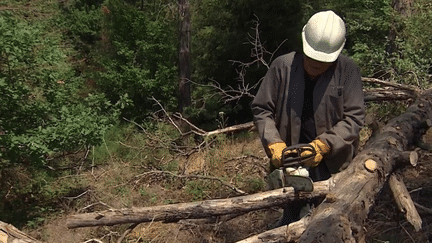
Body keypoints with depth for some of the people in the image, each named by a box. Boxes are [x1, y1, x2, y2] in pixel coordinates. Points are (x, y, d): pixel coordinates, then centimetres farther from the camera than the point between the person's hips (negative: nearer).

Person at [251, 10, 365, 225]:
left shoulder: (348, 71, -6)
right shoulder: (282, 66, -5)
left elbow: (354, 117, -8)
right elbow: (262, 109, 0)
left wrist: (323, 145, -20)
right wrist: (274, 143, -14)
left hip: (334, 163, 0)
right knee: (293, 220, 9)